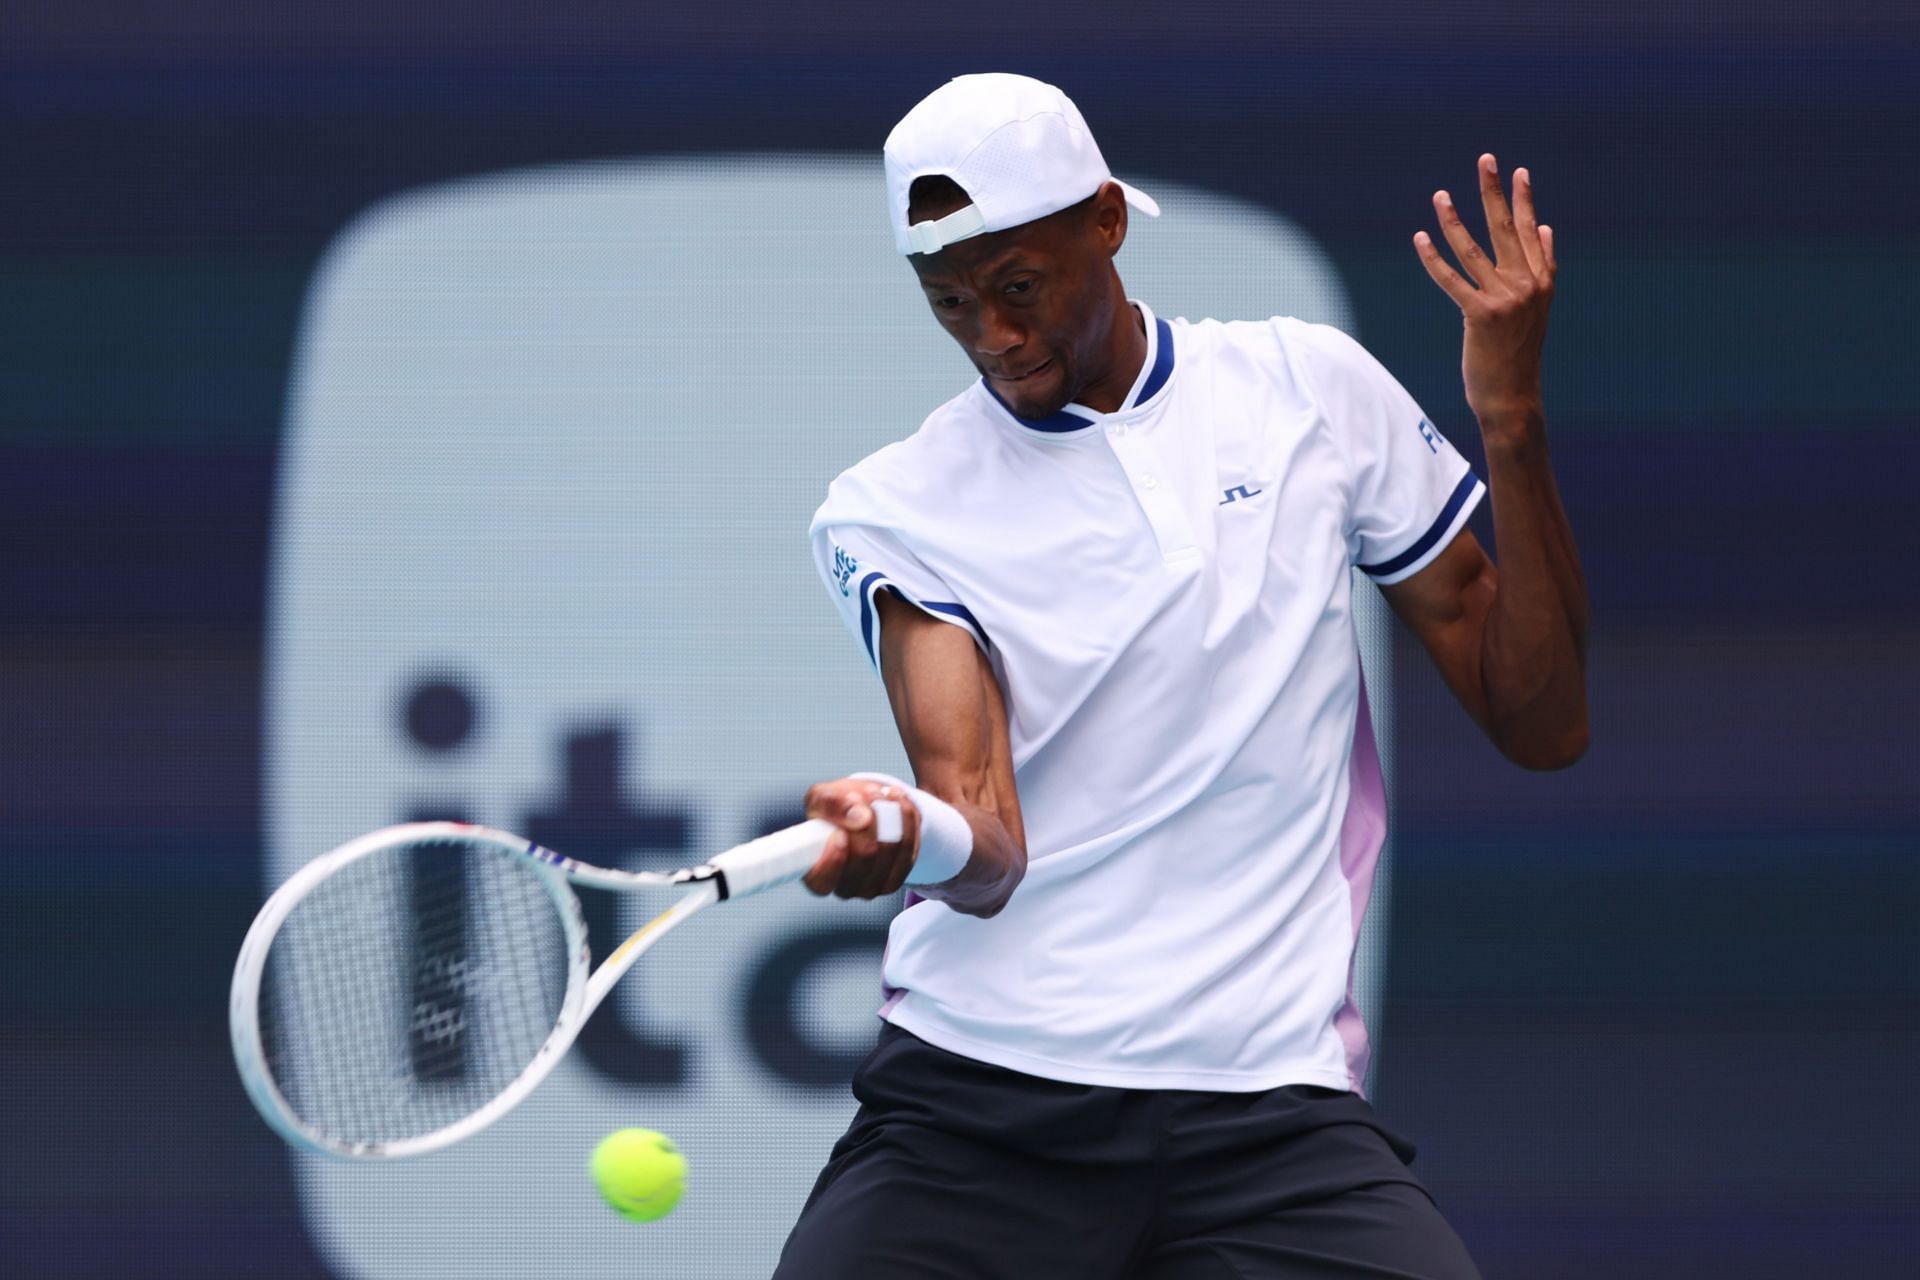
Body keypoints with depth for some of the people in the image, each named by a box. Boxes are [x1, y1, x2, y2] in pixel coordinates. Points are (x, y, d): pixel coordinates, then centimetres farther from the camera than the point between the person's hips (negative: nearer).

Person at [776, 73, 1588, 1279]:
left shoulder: (1312, 388, 10)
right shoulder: (893, 511, 5)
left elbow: (1541, 724, 11)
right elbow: (988, 840, -9)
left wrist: (1511, 424, 0)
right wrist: (914, 839, -34)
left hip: (1271, 1101, 0)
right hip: (975, 1105, 0)